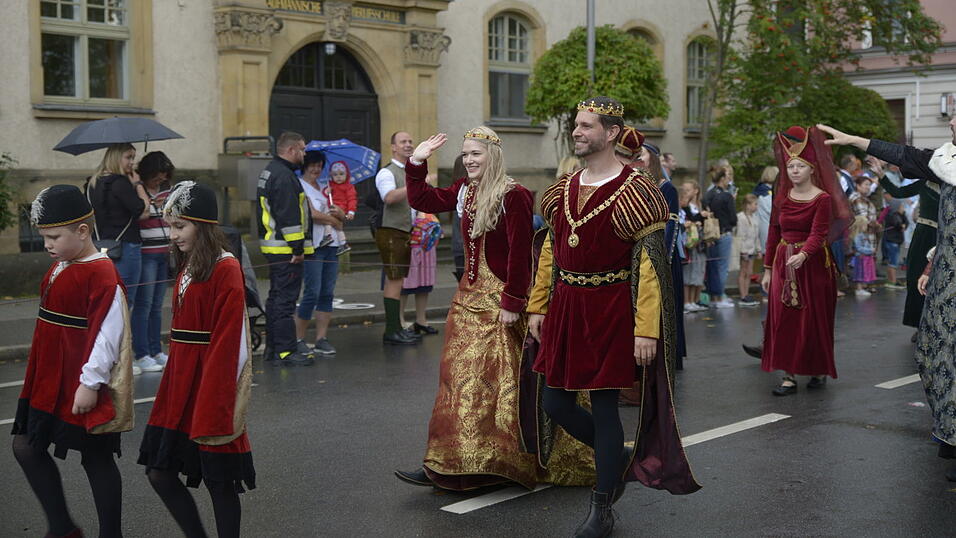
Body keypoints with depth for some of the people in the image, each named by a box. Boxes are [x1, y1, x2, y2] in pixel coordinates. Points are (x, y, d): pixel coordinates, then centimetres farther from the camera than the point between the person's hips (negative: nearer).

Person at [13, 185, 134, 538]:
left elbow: (107, 333, -23)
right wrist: (38, 379, 21)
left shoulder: (101, 274, -19)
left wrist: (90, 383, -22)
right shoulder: (59, 267, 10)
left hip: (83, 389, -10)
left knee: (97, 460, 2)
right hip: (48, 383, 10)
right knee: (26, 446, 11)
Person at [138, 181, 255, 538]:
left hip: (211, 386, -8)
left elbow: (228, 344, -17)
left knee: (219, 480, 3)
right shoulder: (188, 267, 11)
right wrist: (174, 385, 14)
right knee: (159, 471, 8)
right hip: (179, 386, 8)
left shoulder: (225, 270, -14)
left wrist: (216, 400, -19)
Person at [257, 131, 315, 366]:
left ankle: (272, 347, 23)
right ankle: (286, 351, -7)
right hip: (286, 249, -11)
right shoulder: (284, 176, -17)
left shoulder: (270, 171, 18)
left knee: (276, 297, 16)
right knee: (286, 299, -8)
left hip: (273, 246, 11)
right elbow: (289, 216, -22)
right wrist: (298, 248, -20)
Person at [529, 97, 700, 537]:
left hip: (610, 310, -7)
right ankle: (617, 457, 35)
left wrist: (646, 330, -19)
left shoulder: (634, 190, -11)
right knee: (556, 404, 9)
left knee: (603, 406, 0)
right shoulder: (565, 188, 9)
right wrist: (537, 307, 13)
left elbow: (650, 264, -14)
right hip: (565, 307, 7)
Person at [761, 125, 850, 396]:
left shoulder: (823, 198, -8)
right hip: (783, 264, 5)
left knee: (814, 319, 2)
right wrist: (767, 269, 8)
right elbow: (774, 233, 10)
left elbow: (818, 234, -18)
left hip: (813, 264, -4)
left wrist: (803, 255, -36)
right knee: (783, 319, 0)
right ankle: (788, 376, 2)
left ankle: (819, 371, 20)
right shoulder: (782, 197, 8)